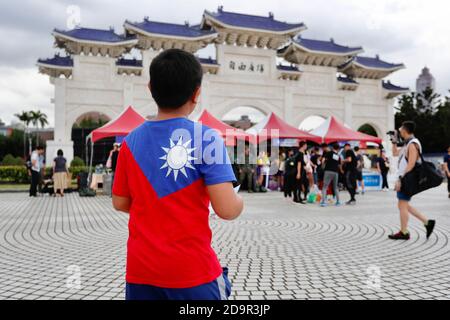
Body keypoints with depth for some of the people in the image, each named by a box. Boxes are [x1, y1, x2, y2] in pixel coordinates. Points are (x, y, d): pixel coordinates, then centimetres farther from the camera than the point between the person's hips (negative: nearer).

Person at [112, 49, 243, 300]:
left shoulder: (131, 141, 1)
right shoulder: (205, 137, -13)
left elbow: (120, 203, 8)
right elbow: (227, 209, -17)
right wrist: (240, 201, 4)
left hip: (140, 269, 5)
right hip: (192, 270, -4)